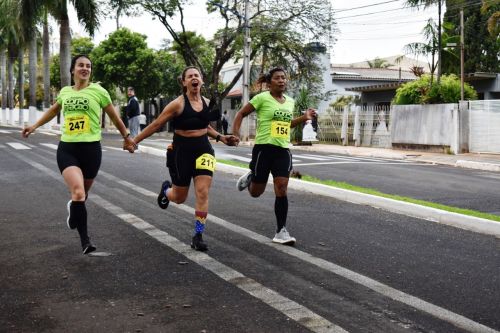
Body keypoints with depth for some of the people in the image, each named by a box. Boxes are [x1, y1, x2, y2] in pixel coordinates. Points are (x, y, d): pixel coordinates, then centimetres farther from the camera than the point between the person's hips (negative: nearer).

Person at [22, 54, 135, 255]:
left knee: (82, 193, 11)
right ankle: (84, 239, -7)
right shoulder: (65, 92, 10)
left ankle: (73, 209, 48)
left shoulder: (98, 91, -1)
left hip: (91, 148, -1)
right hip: (66, 148, 1)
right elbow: (53, 110, 31)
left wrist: (126, 136, 18)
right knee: (78, 192, -18)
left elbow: (114, 116, 11)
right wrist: (34, 126, 35)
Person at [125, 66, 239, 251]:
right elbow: (156, 125, -8)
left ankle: (198, 236, -1)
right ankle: (166, 189, 48)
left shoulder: (207, 103, 2)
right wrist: (134, 141, -7)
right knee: (179, 198, 10)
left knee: (203, 193, -11)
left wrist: (221, 138, 9)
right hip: (181, 151, -3)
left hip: (203, 149, 3)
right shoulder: (178, 104, -14)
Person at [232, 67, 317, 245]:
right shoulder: (262, 98, -6)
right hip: (264, 148, -4)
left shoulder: (290, 101, 11)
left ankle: (281, 230, 1)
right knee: (256, 192, 6)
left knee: (282, 190, -7)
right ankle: (249, 178, 42)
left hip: (283, 150, 4)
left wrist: (304, 118, 11)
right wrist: (235, 134, -10)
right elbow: (241, 113, 0)